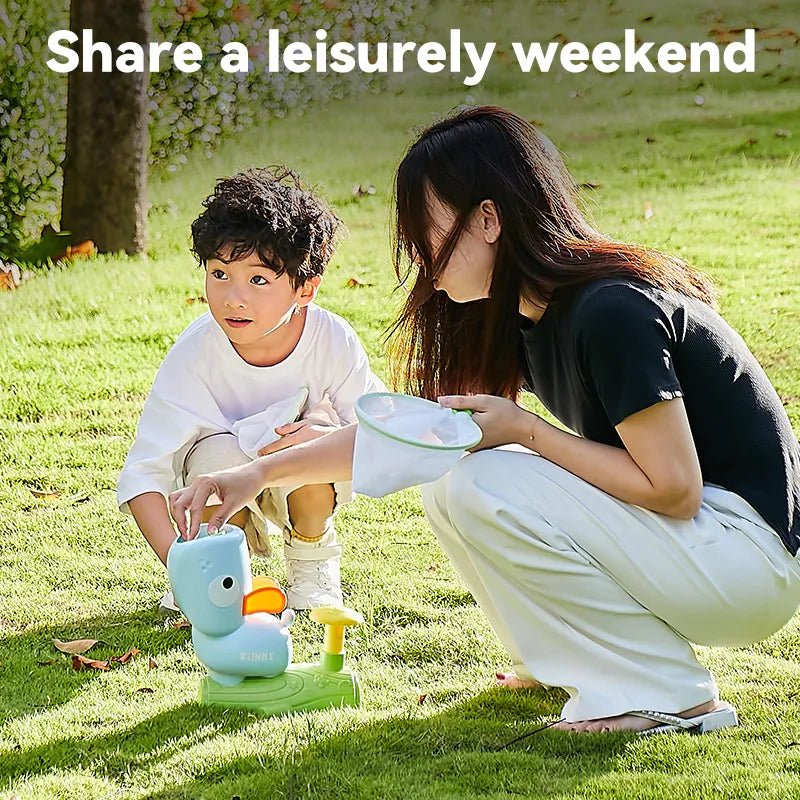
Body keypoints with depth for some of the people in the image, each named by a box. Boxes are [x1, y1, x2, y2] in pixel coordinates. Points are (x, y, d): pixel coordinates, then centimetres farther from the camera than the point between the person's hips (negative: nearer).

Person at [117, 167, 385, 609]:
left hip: (304, 482, 1)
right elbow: (142, 473, -28)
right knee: (219, 454, -33)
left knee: (315, 430, -31)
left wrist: (325, 437, -41)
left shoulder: (332, 340, -25)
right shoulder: (195, 353, -28)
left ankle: (311, 564, -1)